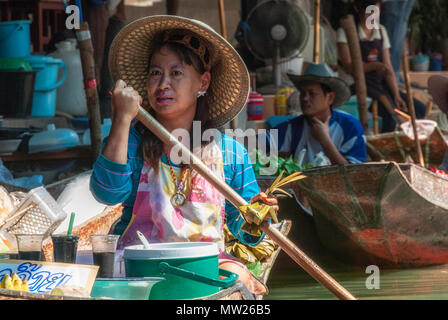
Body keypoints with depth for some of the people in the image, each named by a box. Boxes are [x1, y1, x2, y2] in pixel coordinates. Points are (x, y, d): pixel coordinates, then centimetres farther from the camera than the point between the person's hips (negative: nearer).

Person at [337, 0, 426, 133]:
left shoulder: (381, 31, 13)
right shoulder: (346, 31, -3)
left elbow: (388, 68, 9)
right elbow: (348, 66, -12)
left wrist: (396, 95, -4)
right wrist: (374, 66, -28)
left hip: (381, 83, 6)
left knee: (420, 109, -11)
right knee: (391, 112, -32)